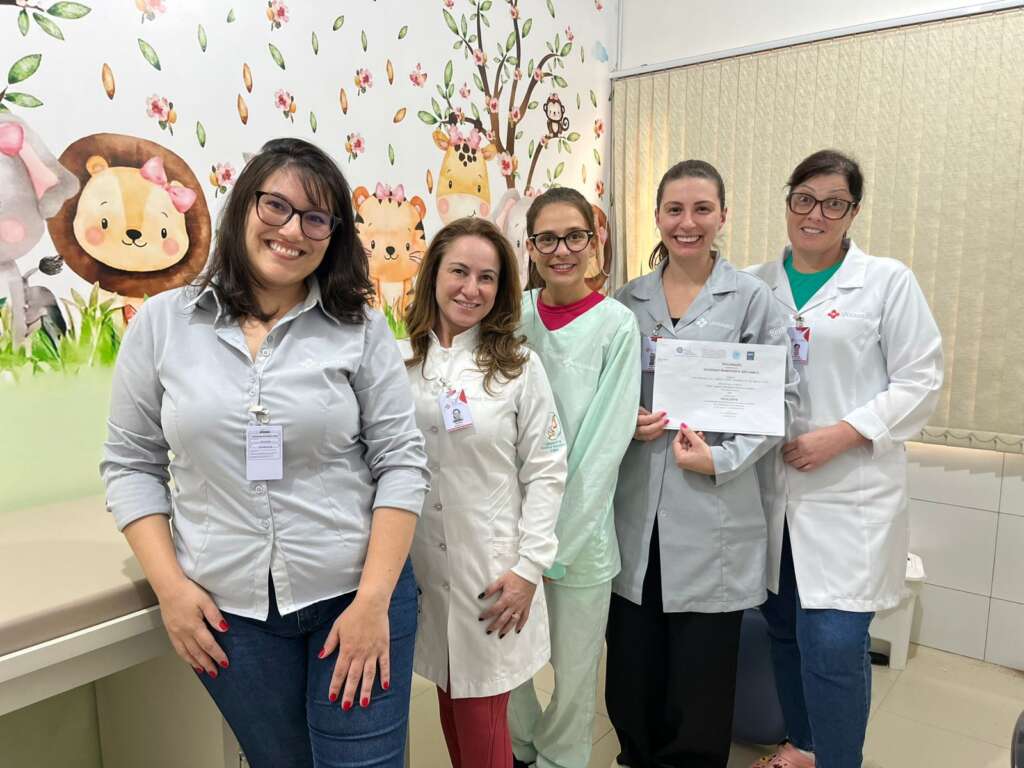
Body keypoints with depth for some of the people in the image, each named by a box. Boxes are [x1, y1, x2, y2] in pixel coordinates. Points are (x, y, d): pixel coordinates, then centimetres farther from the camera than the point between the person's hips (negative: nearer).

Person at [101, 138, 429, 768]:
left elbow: (401, 463, -5)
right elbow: (131, 463, 5)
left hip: (357, 592, -1)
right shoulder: (162, 323, 0)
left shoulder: (361, 329, -4)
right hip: (227, 609, 2)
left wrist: (374, 600, -11)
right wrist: (170, 586, -4)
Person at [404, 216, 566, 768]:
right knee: (451, 713, 16)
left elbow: (546, 472, -4)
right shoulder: (399, 362, 1)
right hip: (422, 566, 2)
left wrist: (529, 567, -8)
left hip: (493, 570, -2)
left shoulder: (518, 366, -4)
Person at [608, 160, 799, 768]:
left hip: (713, 508, -2)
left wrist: (723, 459, -14)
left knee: (701, 667, 8)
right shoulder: (628, 300, 8)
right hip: (637, 506, 3)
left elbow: (780, 396, -2)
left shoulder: (752, 298, 0)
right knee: (632, 662, 11)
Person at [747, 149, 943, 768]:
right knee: (785, 630, 15)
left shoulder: (888, 281, -1)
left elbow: (920, 381, -4)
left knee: (833, 641, -8)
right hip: (772, 488, 4)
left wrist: (841, 435, -14)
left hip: (849, 493, -3)